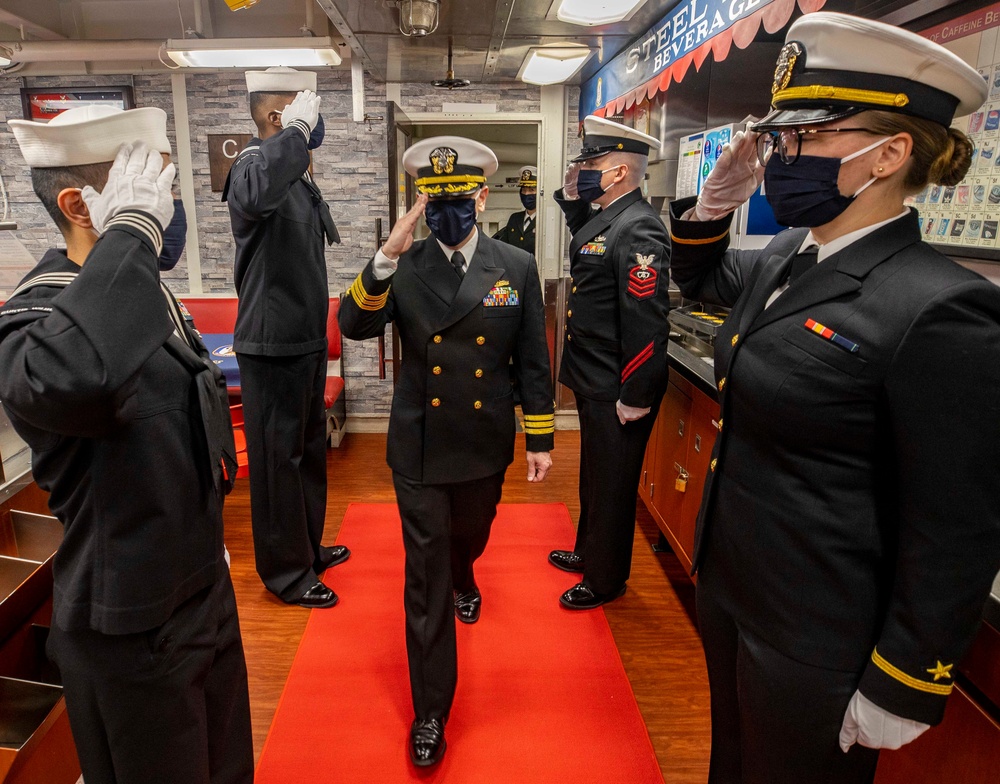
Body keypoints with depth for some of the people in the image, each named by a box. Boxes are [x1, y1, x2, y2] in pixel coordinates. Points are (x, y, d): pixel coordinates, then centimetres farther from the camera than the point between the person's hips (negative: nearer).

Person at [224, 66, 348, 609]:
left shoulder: (297, 176, 13)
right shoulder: (253, 166, -17)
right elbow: (254, 195, -45)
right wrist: (298, 128, -32)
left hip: (305, 340, 10)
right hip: (273, 346, -10)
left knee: (309, 447, 20)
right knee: (278, 457, 3)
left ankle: (308, 547, 39)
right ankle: (286, 573, 20)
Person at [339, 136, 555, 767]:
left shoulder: (518, 268, -4)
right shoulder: (402, 268, -5)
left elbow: (533, 360, 0)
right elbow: (354, 326, -18)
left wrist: (541, 438, 2)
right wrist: (386, 258, -30)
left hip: (485, 445, 2)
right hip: (419, 448, -1)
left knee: (470, 538, 26)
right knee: (425, 577, 5)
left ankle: (464, 580, 65)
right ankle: (431, 711, 21)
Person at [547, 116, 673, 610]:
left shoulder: (638, 230, -23)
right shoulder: (605, 216, 7)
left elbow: (647, 323, -26)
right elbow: (585, 237, 31)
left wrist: (634, 399, -22)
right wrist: (571, 197, 12)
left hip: (616, 393, -10)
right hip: (594, 383, 10)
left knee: (612, 485, 9)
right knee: (594, 476, 25)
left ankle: (605, 580, 29)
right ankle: (588, 552, 46)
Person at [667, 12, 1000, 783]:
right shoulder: (787, 258, -1)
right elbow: (701, 279, 20)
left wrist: (900, 692, -14)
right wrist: (714, 202, 0)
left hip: (815, 640, -7)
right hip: (730, 586, 8)